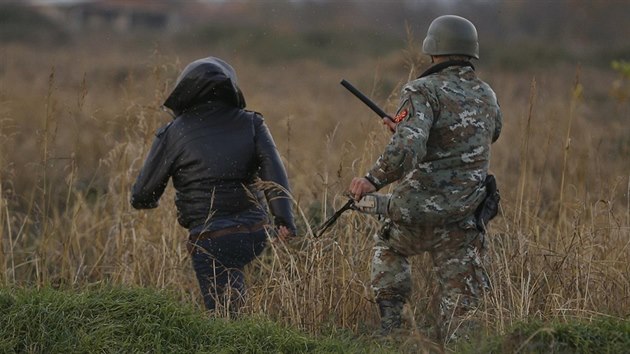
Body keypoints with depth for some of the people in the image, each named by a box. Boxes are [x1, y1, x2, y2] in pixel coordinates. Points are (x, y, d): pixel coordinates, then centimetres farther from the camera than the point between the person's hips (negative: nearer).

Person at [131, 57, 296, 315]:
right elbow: (273, 170, -9)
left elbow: (142, 197, 5)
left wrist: (148, 200, 29)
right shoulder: (251, 124, 7)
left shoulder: (174, 133, 0)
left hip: (212, 241, -5)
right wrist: (283, 218, -18)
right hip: (255, 234, 5)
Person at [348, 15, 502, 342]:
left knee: (388, 247, 30)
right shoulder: (487, 98, 10)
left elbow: (408, 146, -27)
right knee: (461, 304, 4)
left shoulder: (424, 92, -10)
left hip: (414, 215, -3)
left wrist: (374, 179, -28)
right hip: (462, 225, 3)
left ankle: (389, 326, 24)